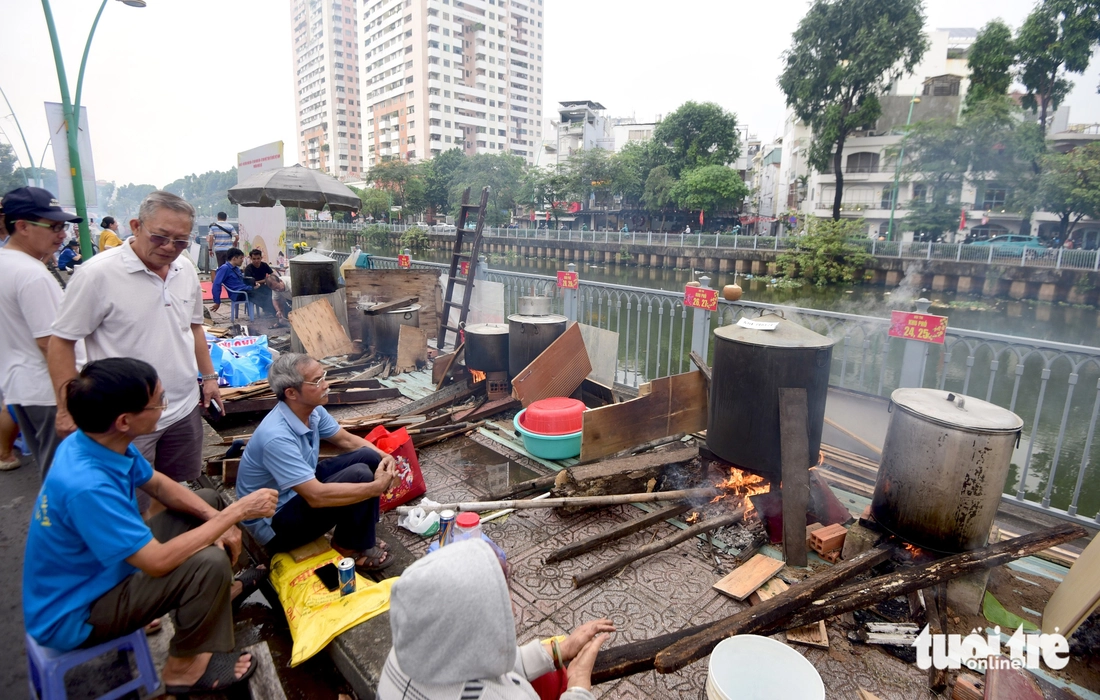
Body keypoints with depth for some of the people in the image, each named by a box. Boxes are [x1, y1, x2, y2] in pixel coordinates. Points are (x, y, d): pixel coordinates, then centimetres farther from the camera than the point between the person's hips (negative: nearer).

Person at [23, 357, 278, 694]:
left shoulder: (99, 441, -12)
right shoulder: (86, 486, -38)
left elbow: (159, 485, 3)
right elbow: (159, 562, -34)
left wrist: (217, 519, -11)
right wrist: (236, 513, -26)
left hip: (98, 565, 9)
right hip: (71, 615, -9)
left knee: (207, 500, 8)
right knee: (209, 562, -27)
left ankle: (220, 590, 28)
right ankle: (184, 666, -1)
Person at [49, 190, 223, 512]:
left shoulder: (186, 269, 2)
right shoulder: (98, 273, -16)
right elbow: (61, 341, -10)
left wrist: (209, 377, 13)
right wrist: (66, 407, -11)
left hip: (185, 409, 6)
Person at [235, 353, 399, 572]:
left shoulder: (313, 410, -9)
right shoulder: (277, 437, -34)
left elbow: (347, 440, 7)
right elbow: (317, 496, -36)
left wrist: (384, 457, -10)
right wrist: (376, 486, -28)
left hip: (301, 490, 8)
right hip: (273, 521, -8)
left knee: (369, 457, -3)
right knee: (360, 475, -25)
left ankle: (361, 535, 8)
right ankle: (350, 548, 0)